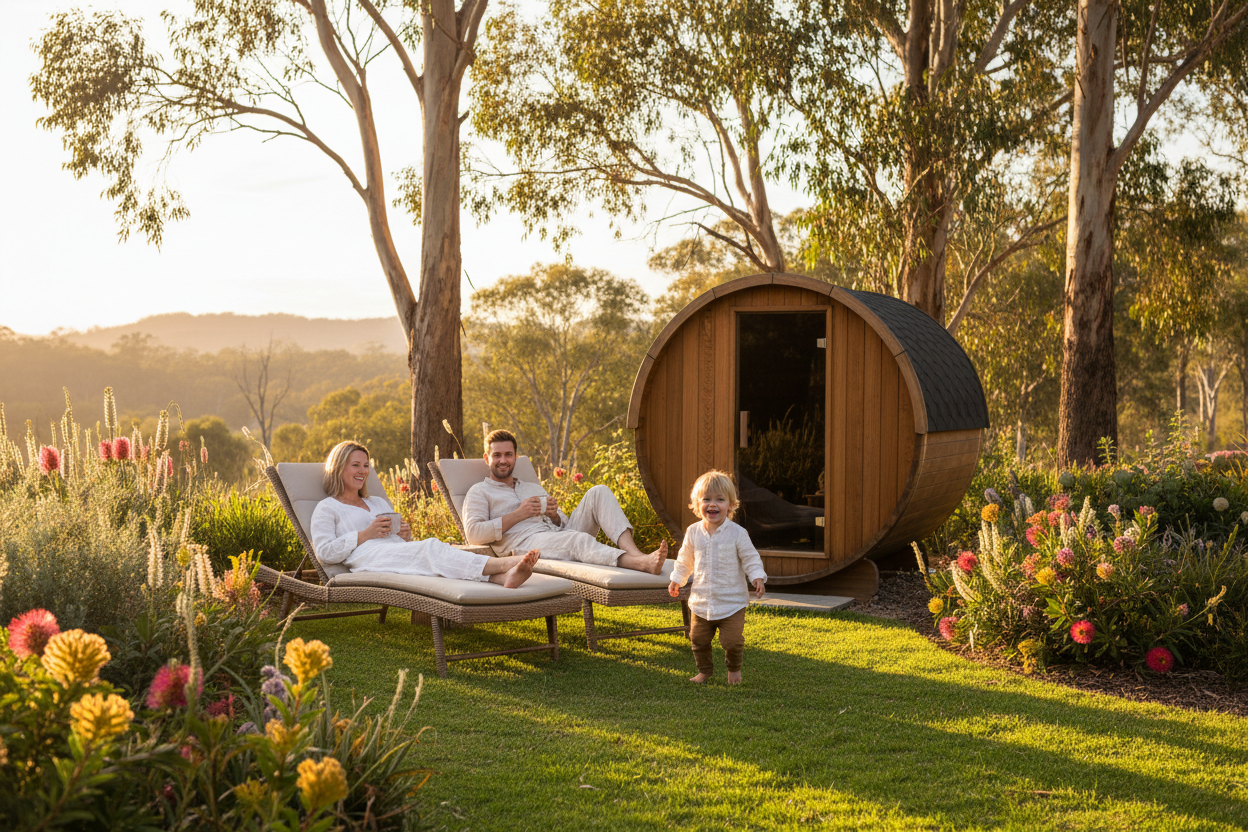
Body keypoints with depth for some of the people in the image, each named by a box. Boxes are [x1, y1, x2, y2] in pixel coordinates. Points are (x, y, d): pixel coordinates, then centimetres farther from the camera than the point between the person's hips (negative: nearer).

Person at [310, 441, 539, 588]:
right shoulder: (326, 508, 15)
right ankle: (505, 563, -52)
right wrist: (365, 534, -7)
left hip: (399, 553, 6)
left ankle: (505, 577, -58)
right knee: (432, 548, -33)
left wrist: (405, 535, 8)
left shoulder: (379, 502, 35)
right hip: (369, 560, -6)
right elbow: (324, 552, 0)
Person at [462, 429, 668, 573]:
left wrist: (554, 514, 1)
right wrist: (518, 514, -7)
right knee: (578, 539, -38)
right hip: (524, 543, -6)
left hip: (558, 536, 6)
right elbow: (473, 534, -3)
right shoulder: (479, 492, 16)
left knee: (599, 492, -14)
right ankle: (643, 564, -62)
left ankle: (634, 552, -38)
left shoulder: (534, 488, 34)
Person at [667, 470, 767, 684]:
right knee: (698, 639, 8)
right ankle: (704, 670, 32)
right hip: (701, 601, 3)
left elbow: (751, 559, -4)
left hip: (732, 603, -3)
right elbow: (685, 560, 16)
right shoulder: (693, 532, 1)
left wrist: (757, 578, -18)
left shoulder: (737, 533, -9)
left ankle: (734, 669, 25)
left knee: (732, 641, -4)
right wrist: (676, 580, 14)